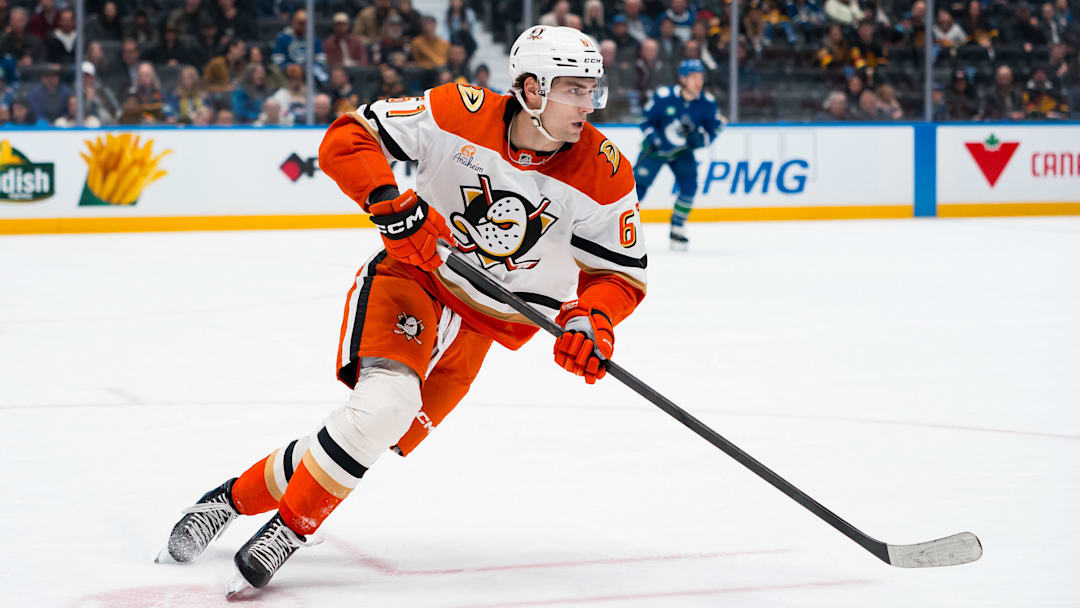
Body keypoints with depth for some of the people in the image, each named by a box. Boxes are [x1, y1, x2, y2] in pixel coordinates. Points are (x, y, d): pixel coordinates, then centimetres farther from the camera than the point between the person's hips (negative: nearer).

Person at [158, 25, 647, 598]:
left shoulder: (604, 174, -12)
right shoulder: (461, 113, -17)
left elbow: (621, 273, -4)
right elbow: (345, 140, -13)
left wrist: (589, 319, -25)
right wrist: (390, 202, -29)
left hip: (483, 322, 3)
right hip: (410, 277, -3)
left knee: (380, 433, -5)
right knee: (384, 401, -28)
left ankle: (240, 495, 14)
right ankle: (292, 525, -11)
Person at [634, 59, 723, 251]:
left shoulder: (707, 103, -16)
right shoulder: (663, 96, -22)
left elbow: (713, 130, -7)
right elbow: (646, 119, -9)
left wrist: (697, 138, -27)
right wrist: (651, 137, -26)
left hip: (682, 151, 2)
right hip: (656, 148, -2)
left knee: (689, 185, -17)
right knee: (639, 184, -10)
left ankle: (677, 229, 2)